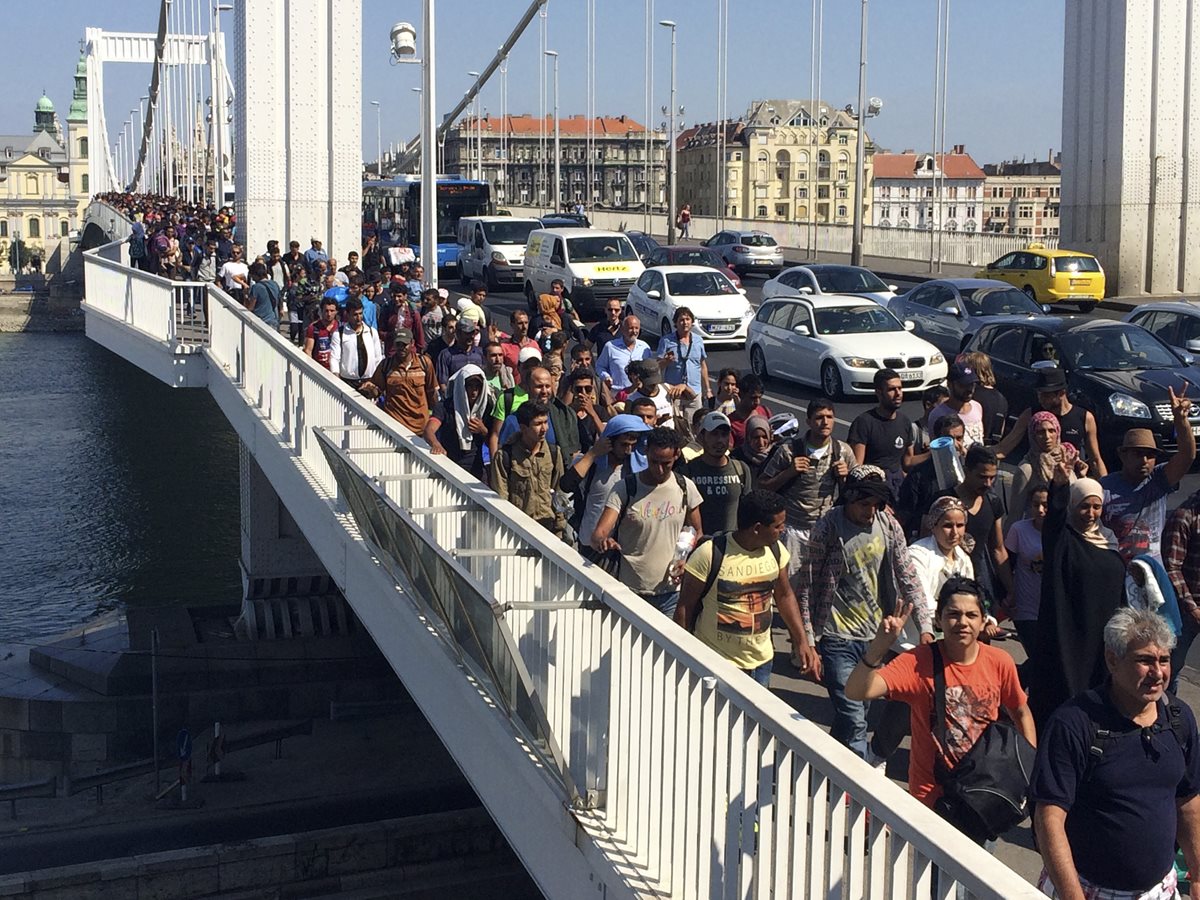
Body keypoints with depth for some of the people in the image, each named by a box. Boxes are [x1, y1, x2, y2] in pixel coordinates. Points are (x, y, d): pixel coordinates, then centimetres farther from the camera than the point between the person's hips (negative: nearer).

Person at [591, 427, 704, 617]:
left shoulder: (685, 487, 2)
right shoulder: (624, 489, -6)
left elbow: (696, 533, 14)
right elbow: (598, 534, -13)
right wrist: (601, 541, -38)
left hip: (671, 593, 2)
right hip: (631, 592, -2)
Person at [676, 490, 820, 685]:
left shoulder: (775, 551, -3)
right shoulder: (710, 555, -19)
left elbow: (784, 596, 13)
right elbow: (685, 607, -11)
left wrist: (802, 641, 7)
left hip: (761, 661, 5)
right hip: (716, 664, -5)